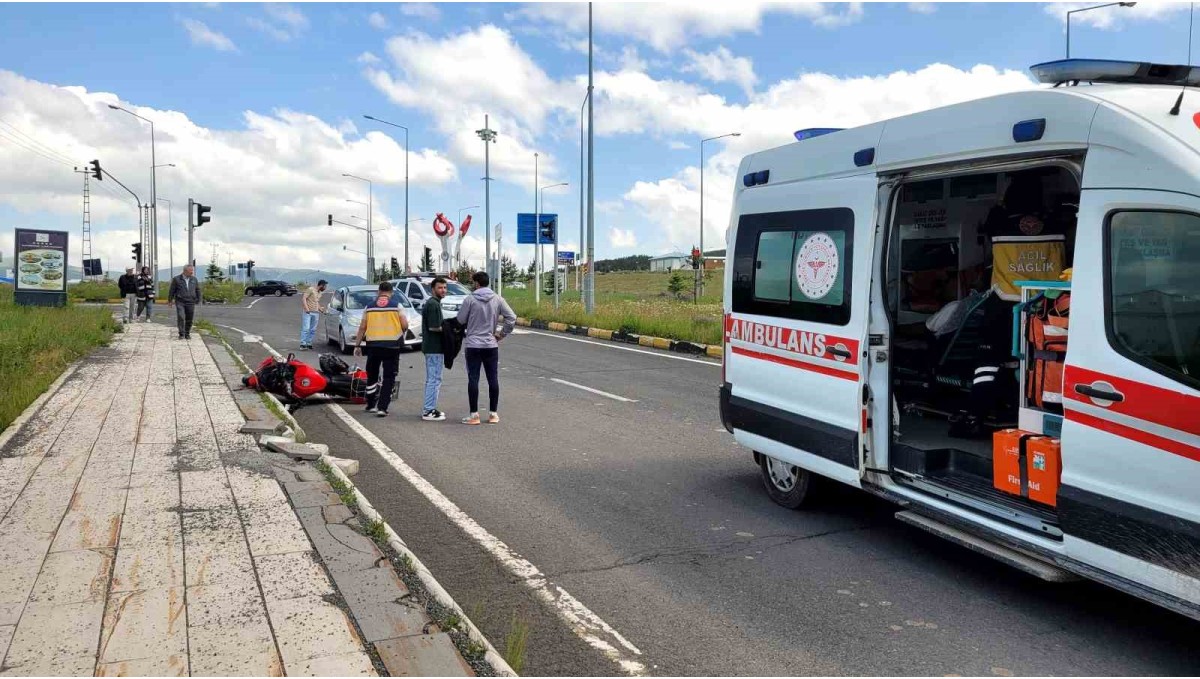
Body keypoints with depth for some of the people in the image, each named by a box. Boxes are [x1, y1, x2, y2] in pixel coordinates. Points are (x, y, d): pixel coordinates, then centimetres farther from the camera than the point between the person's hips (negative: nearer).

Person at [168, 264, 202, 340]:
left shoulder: (194, 279, 9)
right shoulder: (176, 279, 0)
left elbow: (197, 290, 15)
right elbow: (172, 290, 5)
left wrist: (198, 299, 13)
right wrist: (170, 300, 8)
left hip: (190, 303, 3)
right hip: (180, 302, -3)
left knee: (189, 319, 4)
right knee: (180, 317, -13)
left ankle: (187, 334, 18)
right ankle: (181, 334, -6)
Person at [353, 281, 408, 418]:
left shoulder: (370, 307, 6)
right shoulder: (396, 305, 0)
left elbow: (362, 327, 4)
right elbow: (405, 325, -6)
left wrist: (357, 345, 11)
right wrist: (401, 332, 16)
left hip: (373, 345, 2)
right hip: (392, 345, -2)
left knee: (372, 375, 18)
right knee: (389, 377, 2)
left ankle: (371, 405, 26)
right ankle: (382, 407, -6)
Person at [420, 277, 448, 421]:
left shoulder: (432, 303, 17)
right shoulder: (434, 304, -15)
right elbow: (433, 327, -21)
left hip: (431, 347, 11)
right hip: (435, 348, -11)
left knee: (431, 379, 16)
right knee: (434, 379, -6)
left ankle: (429, 409, 22)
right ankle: (429, 412, -3)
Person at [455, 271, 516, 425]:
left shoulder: (470, 300, -8)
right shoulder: (497, 299, 0)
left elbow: (460, 320, -2)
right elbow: (512, 318, -3)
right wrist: (502, 334, 6)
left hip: (473, 345, -3)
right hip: (491, 345, 3)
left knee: (473, 379, 2)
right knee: (493, 379, 9)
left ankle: (474, 414, 4)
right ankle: (493, 414, 13)